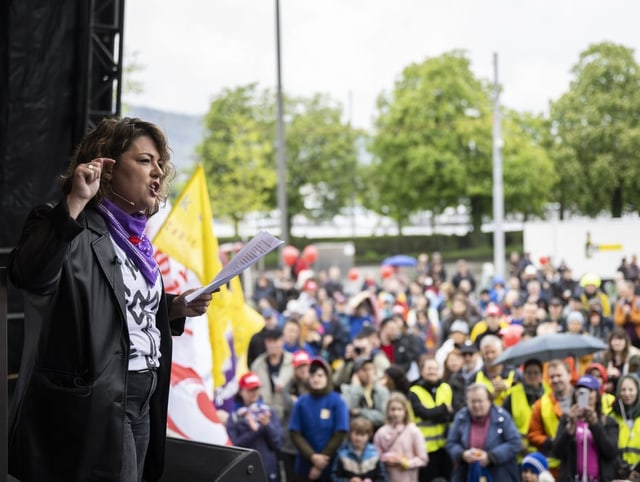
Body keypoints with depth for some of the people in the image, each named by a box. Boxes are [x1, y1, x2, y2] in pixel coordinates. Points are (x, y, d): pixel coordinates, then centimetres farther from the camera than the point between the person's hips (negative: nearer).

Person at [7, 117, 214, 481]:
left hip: (142, 399, 8)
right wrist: (75, 202, -33)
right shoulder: (74, 229, -11)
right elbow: (27, 275, -32)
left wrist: (175, 307, 8)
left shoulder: (135, 237, 14)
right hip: (93, 404, -8)